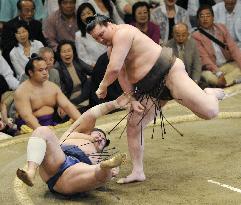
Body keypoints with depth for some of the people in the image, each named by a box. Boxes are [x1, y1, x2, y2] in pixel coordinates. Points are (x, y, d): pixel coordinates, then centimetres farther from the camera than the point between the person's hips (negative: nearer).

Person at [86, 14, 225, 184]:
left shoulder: (122, 33, -17)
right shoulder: (112, 47, 14)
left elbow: (114, 69, -23)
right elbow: (122, 76, 10)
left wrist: (102, 87, -6)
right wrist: (132, 100, -2)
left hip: (169, 71, -10)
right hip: (151, 90, 10)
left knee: (209, 112, -22)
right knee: (133, 125, 5)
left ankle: (210, 94, 13)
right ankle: (138, 172, 14)